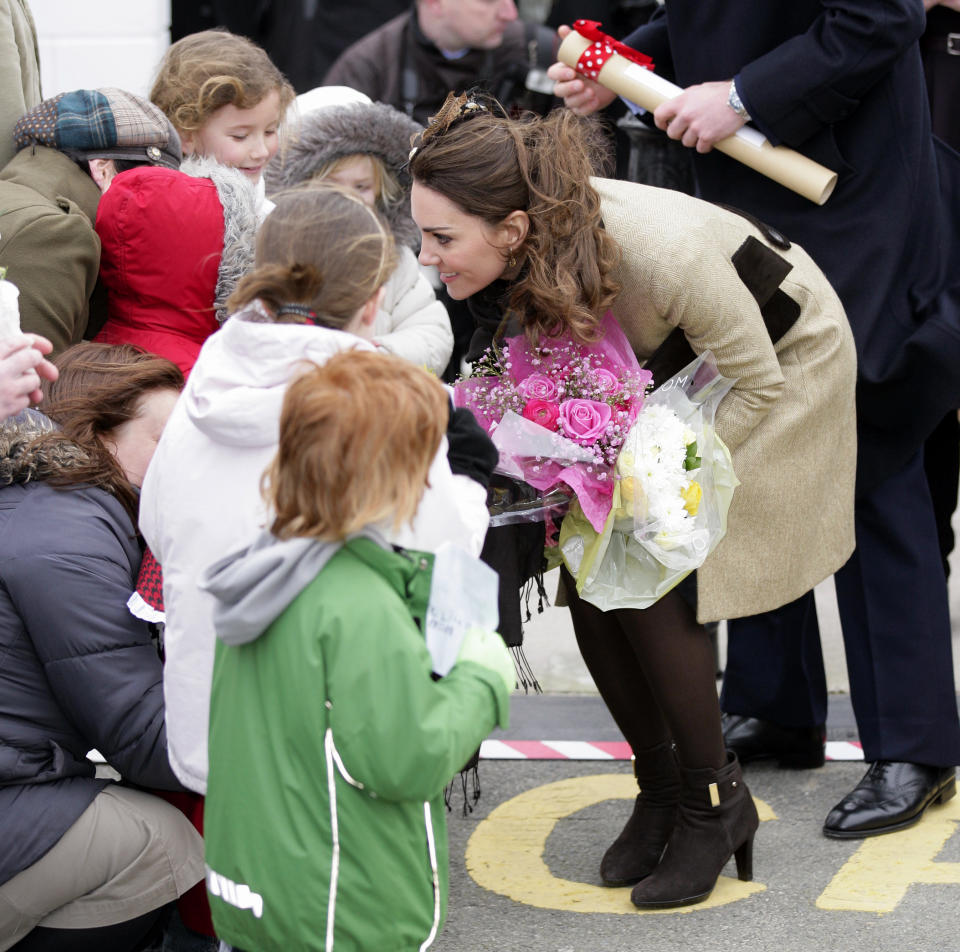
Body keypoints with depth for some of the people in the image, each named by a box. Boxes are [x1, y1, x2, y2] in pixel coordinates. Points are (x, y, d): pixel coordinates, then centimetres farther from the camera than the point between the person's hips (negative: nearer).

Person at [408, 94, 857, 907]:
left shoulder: (660, 251, -42)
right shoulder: (526, 249, -24)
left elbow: (758, 383, -25)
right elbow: (546, 339, -1)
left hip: (785, 360, -6)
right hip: (671, 361, 6)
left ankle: (715, 800, 6)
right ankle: (660, 789, 17)